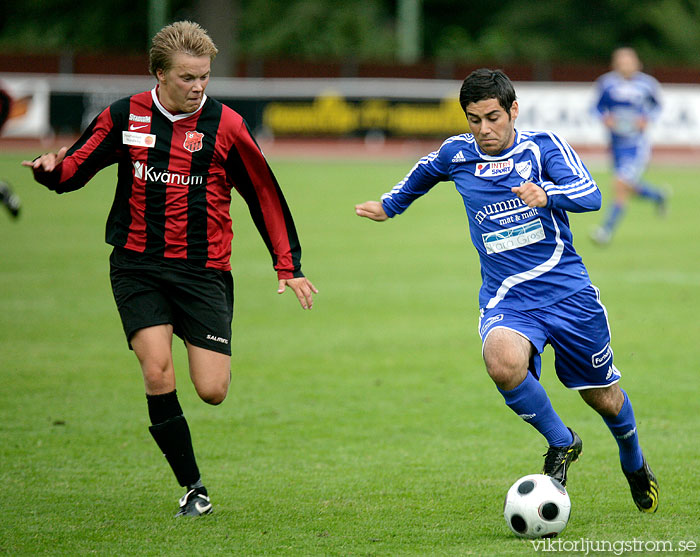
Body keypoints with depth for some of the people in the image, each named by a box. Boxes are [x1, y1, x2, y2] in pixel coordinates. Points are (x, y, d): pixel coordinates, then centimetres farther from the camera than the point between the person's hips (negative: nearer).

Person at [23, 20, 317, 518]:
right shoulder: (125, 117, 1)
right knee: (157, 371, -19)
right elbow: (77, 168, 10)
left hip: (204, 270, -1)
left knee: (212, 392, -9)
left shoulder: (225, 125, -3)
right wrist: (51, 168, -14)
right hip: (138, 267, 1)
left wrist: (289, 267, 3)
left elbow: (265, 195, 5)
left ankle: (218, 358, 30)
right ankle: (193, 487, -6)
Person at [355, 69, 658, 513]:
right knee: (503, 362, -33)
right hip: (506, 300, 1)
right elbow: (426, 171, 27)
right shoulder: (456, 155, 3)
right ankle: (561, 444, -7)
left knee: (605, 398, 10)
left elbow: (590, 194, -21)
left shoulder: (543, 147, -6)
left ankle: (635, 464, 45)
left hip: (567, 291, -1)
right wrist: (391, 205, 40)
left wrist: (546, 193, -40)